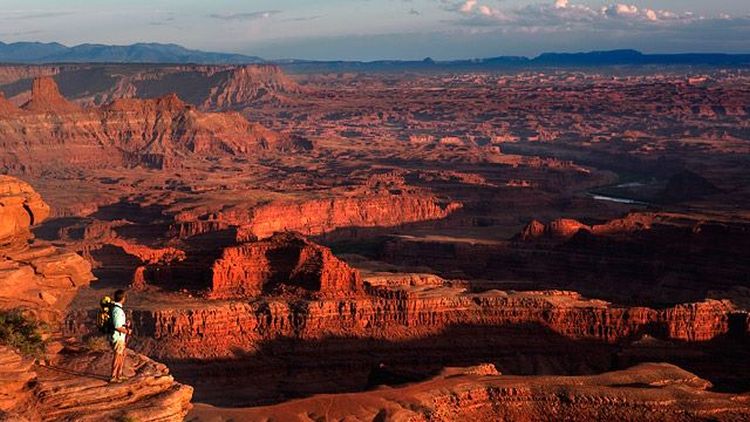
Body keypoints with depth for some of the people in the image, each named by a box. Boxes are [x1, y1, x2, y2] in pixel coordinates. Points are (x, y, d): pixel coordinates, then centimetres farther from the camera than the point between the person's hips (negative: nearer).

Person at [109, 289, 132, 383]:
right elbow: (118, 327, -25)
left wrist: (125, 325, 12)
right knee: (117, 357, 0)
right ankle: (113, 377, 8)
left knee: (122, 356, 19)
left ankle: (119, 375, 29)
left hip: (121, 338, 10)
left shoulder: (115, 308, 9)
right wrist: (127, 331, -12)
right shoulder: (118, 310, -22)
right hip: (118, 338, -10)